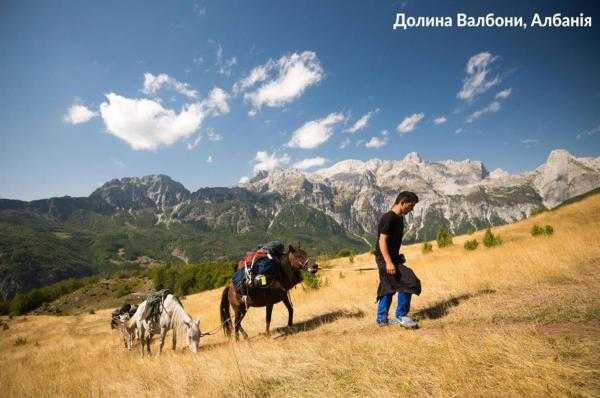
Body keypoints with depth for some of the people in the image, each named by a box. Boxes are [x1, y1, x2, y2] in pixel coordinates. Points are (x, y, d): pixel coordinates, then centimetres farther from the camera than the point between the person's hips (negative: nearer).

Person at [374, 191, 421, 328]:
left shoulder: (399, 218, 13)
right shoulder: (388, 218, -18)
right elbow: (382, 241, -22)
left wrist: (398, 257, 22)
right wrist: (388, 262, -27)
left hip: (392, 258, 10)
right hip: (385, 259, -10)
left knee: (388, 289, 14)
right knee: (408, 283, -11)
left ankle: (382, 319, 23)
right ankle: (401, 316, 2)